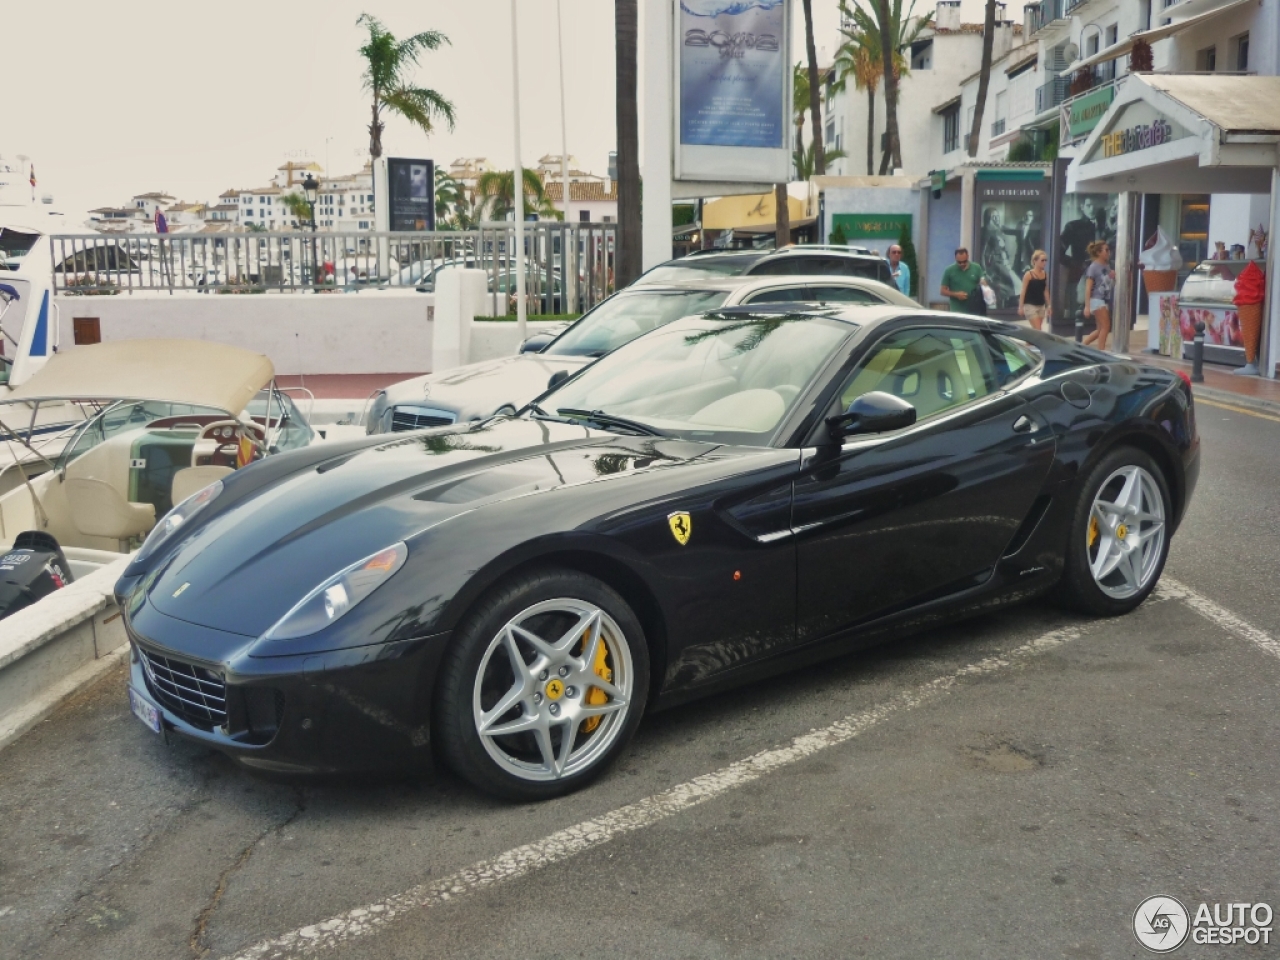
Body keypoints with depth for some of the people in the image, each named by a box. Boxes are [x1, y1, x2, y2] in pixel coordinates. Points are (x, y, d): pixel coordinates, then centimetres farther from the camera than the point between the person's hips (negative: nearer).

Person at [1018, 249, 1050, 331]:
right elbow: (1023, 291, -9)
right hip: (1030, 305, -6)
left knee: (1037, 330, 8)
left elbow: (1045, 291, 13)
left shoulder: (1045, 274, 6)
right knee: (1038, 330, -10)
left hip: (1041, 306, 6)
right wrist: (1020, 306, -11)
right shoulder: (1028, 274, -11)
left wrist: (1048, 305, 12)